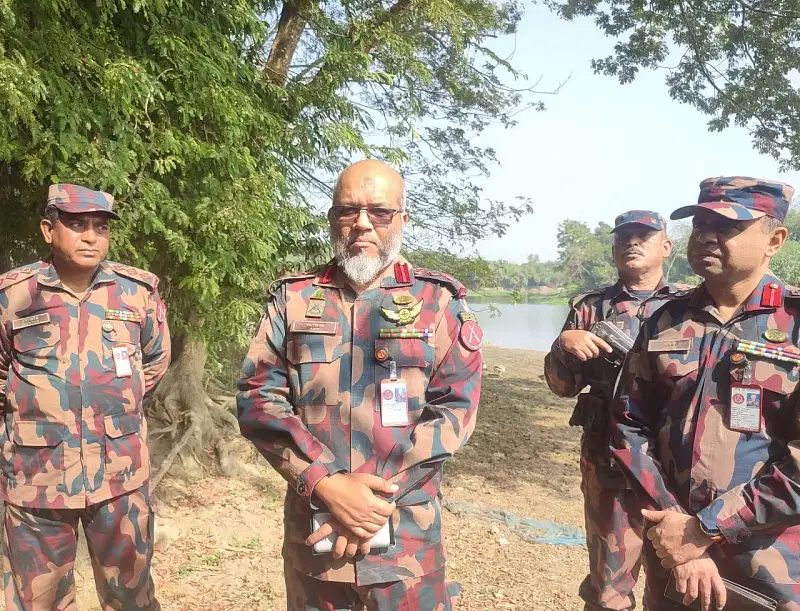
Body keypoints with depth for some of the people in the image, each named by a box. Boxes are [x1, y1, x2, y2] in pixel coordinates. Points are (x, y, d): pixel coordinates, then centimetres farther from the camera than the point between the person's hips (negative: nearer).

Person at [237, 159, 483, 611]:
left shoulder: (439, 301, -2)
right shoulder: (293, 298, 2)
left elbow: (456, 407, -8)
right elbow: (257, 399, -4)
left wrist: (377, 494, -15)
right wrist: (327, 485, -16)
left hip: (408, 536, -1)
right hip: (312, 529, 2)